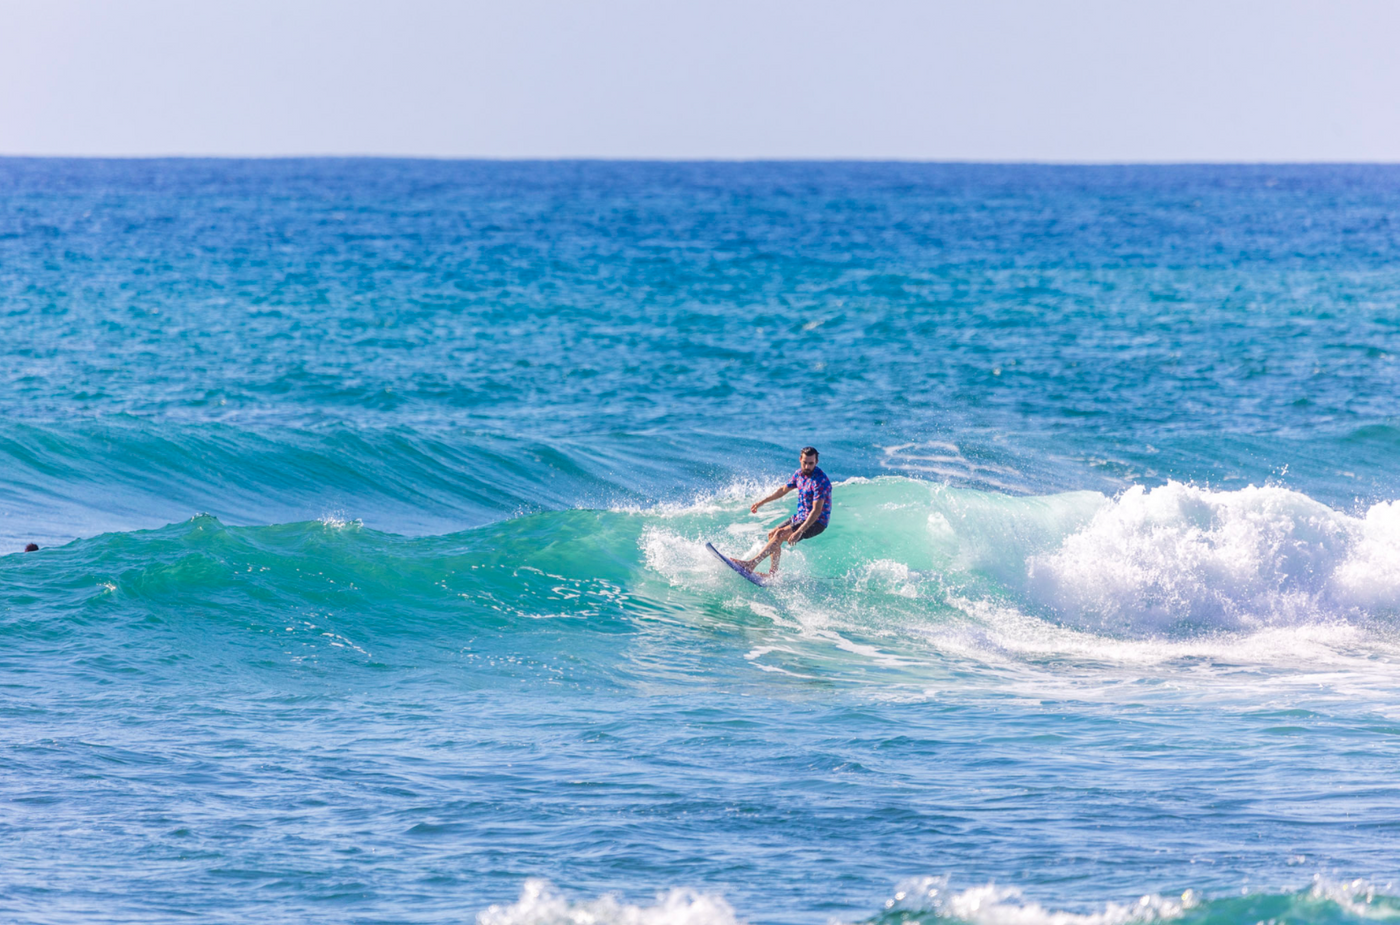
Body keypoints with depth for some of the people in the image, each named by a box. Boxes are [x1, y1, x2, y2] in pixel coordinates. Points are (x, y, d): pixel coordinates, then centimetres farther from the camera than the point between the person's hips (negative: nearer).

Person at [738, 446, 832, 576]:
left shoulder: (820, 481, -25)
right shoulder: (800, 474, 2)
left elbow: (817, 510, -30)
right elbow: (783, 490, 19)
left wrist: (799, 532, -36)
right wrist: (762, 502, 24)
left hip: (817, 522, -9)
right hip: (800, 517, 9)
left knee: (780, 534, -22)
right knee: (772, 534, 9)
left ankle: (751, 564, -23)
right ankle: (773, 572, 12)